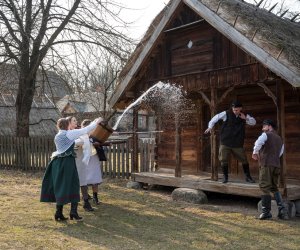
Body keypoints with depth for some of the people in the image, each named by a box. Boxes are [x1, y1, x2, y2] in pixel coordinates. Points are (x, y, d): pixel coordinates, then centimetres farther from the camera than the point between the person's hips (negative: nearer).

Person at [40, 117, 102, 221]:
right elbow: (86, 130, -4)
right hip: (68, 162, -7)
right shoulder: (70, 133, -6)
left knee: (60, 187, 10)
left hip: (58, 162, 7)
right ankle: (73, 211, -4)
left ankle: (59, 213, 11)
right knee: (72, 186, 1)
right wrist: (96, 122, 7)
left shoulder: (57, 137, 14)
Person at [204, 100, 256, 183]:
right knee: (223, 160, -1)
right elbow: (216, 118, 2)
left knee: (244, 159, 3)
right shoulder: (226, 114, -7)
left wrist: (246, 118, -11)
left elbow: (253, 122, 7)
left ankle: (248, 177, 19)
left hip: (238, 143, 2)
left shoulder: (244, 116, 3)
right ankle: (225, 177, 17)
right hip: (225, 142, -2)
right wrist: (210, 127, -4)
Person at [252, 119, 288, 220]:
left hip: (266, 164, -7)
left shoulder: (266, 134, 0)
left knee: (265, 188, -2)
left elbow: (259, 142, -22)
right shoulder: (279, 139, 21)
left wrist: (255, 152, -11)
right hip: (277, 165, 7)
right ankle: (282, 210, 8)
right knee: (274, 188, 16)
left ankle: (266, 212, 0)